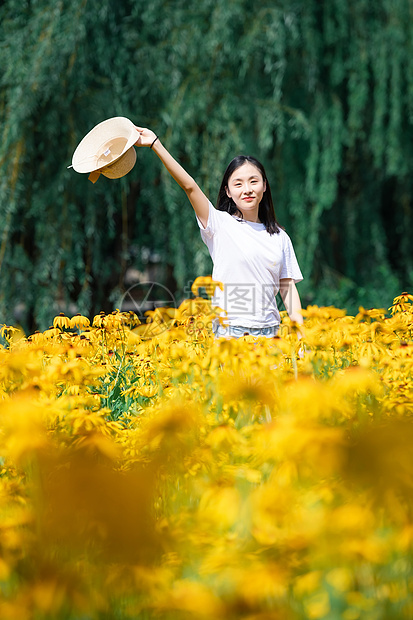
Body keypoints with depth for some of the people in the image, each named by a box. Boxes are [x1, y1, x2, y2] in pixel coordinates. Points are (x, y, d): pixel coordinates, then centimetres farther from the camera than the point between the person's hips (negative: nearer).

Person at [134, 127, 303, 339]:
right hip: (229, 331, -3)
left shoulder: (279, 237, 11)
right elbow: (189, 186, -10)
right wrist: (156, 144, -18)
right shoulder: (220, 224, 1)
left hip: (268, 333, 3)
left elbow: (288, 289, 12)